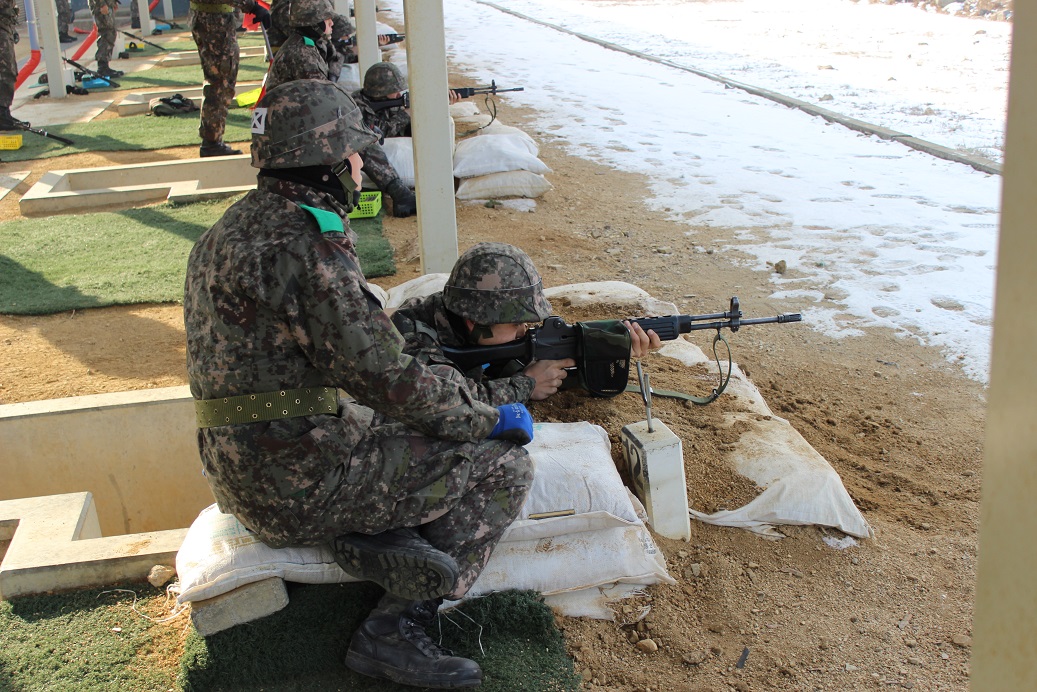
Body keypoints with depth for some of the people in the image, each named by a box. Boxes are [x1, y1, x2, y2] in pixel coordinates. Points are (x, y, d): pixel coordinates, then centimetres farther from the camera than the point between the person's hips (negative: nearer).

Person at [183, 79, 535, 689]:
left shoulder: (232, 229, 11)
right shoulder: (304, 245, -21)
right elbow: (385, 377, -22)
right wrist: (491, 418, -8)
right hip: (305, 482, -10)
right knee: (504, 465, -2)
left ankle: (369, 541, 6)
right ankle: (397, 631, -4)